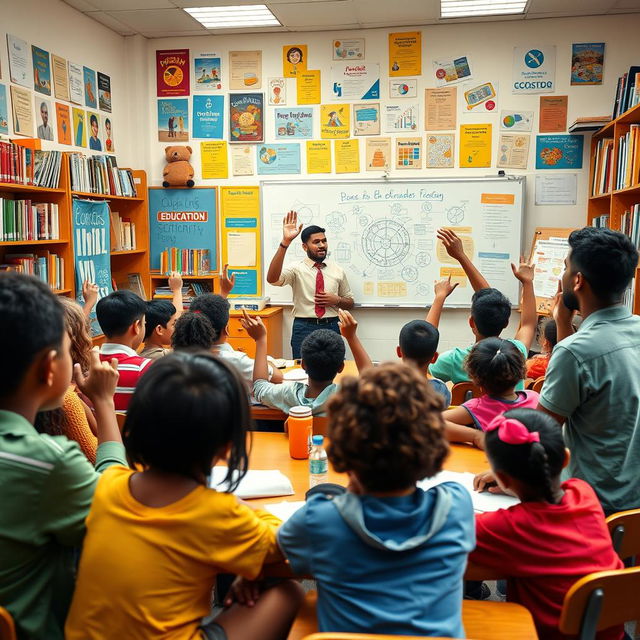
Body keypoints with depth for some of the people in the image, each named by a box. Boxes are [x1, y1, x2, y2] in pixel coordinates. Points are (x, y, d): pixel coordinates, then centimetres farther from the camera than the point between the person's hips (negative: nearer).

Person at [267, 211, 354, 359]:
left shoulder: (338, 270, 8)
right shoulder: (296, 269, -3)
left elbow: (350, 303, 17)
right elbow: (272, 279, -24)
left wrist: (336, 300, -8)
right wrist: (285, 242, -31)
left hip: (332, 327, 3)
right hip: (304, 328, -3)